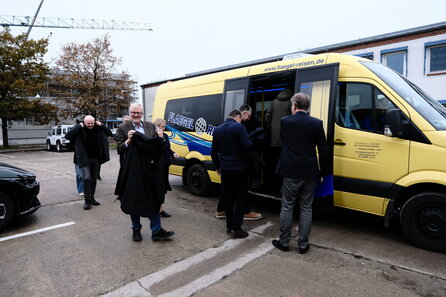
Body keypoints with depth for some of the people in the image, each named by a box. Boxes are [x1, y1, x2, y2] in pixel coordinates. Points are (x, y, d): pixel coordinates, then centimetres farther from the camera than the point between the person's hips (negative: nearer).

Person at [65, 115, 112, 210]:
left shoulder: (98, 128, 1)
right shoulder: (79, 129, -7)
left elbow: (109, 133, 5)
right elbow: (67, 136, -17)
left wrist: (101, 125, -7)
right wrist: (79, 126, -19)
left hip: (95, 158, 4)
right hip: (84, 159, -4)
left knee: (94, 179, 11)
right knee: (86, 178, -15)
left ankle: (91, 198, 25)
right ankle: (87, 200, -2)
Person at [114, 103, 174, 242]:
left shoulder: (150, 126, 8)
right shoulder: (122, 128, -1)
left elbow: (156, 146, 11)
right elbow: (119, 150, -4)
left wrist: (159, 140, -11)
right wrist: (128, 141, -21)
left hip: (148, 170, 2)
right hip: (131, 171, -2)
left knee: (153, 200, 7)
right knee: (134, 202, 12)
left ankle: (156, 231, 18)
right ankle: (136, 230, 30)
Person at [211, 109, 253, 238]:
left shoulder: (218, 129, 9)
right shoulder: (239, 127, -11)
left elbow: (214, 151, 13)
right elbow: (247, 146, -20)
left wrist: (217, 167, 22)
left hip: (225, 169, 6)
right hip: (239, 168, -6)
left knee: (227, 197, 15)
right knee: (240, 197, 3)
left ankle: (229, 226, 23)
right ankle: (236, 229, 4)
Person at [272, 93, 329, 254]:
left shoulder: (285, 121, -4)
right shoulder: (317, 123, -2)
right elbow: (323, 150, -1)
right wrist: (323, 172, 8)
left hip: (290, 172, -1)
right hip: (309, 173, 2)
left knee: (287, 207, 10)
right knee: (306, 208, 12)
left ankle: (284, 242, 20)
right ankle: (303, 244, 20)